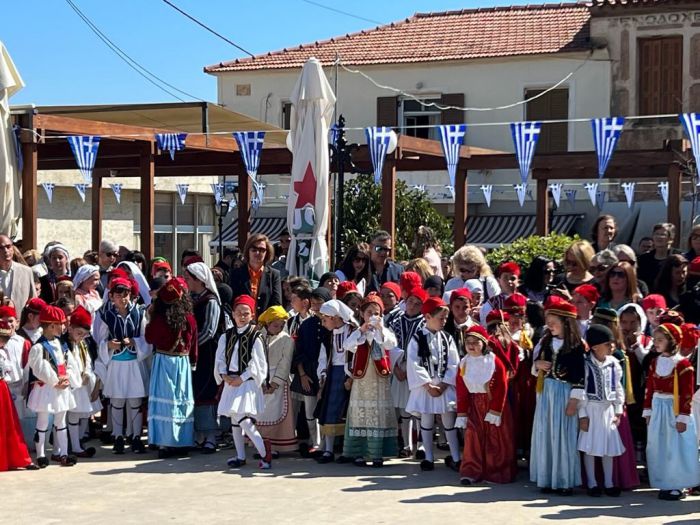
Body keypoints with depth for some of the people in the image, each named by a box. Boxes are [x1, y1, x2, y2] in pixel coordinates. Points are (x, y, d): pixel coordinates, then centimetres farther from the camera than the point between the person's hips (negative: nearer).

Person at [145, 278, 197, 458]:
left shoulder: (159, 319, -14)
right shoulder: (190, 319, -5)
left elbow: (149, 338, 1)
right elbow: (193, 343, 6)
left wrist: (150, 318, 7)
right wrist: (192, 360, 19)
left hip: (164, 362, -3)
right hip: (183, 362, 3)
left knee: (165, 401, 0)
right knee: (183, 401, 9)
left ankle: (165, 442, -2)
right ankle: (183, 442, 14)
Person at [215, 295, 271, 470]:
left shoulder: (256, 337, -7)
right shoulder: (226, 337, 8)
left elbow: (257, 364, -9)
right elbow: (220, 359, 9)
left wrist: (241, 378, -13)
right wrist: (224, 375, -8)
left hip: (247, 382, -6)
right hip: (231, 382, 6)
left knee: (243, 419, -18)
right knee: (234, 420, 10)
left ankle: (263, 451, -6)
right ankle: (240, 456, 18)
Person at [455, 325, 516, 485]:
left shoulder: (494, 362, -10)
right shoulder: (464, 364, 1)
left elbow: (501, 387, -11)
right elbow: (461, 391, 3)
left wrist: (495, 410, -15)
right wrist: (462, 414, 0)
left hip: (494, 404, -3)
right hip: (474, 406, 3)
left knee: (496, 440, 2)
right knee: (473, 437, -4)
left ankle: (498, 472, 13)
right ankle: (471, 472, -1)